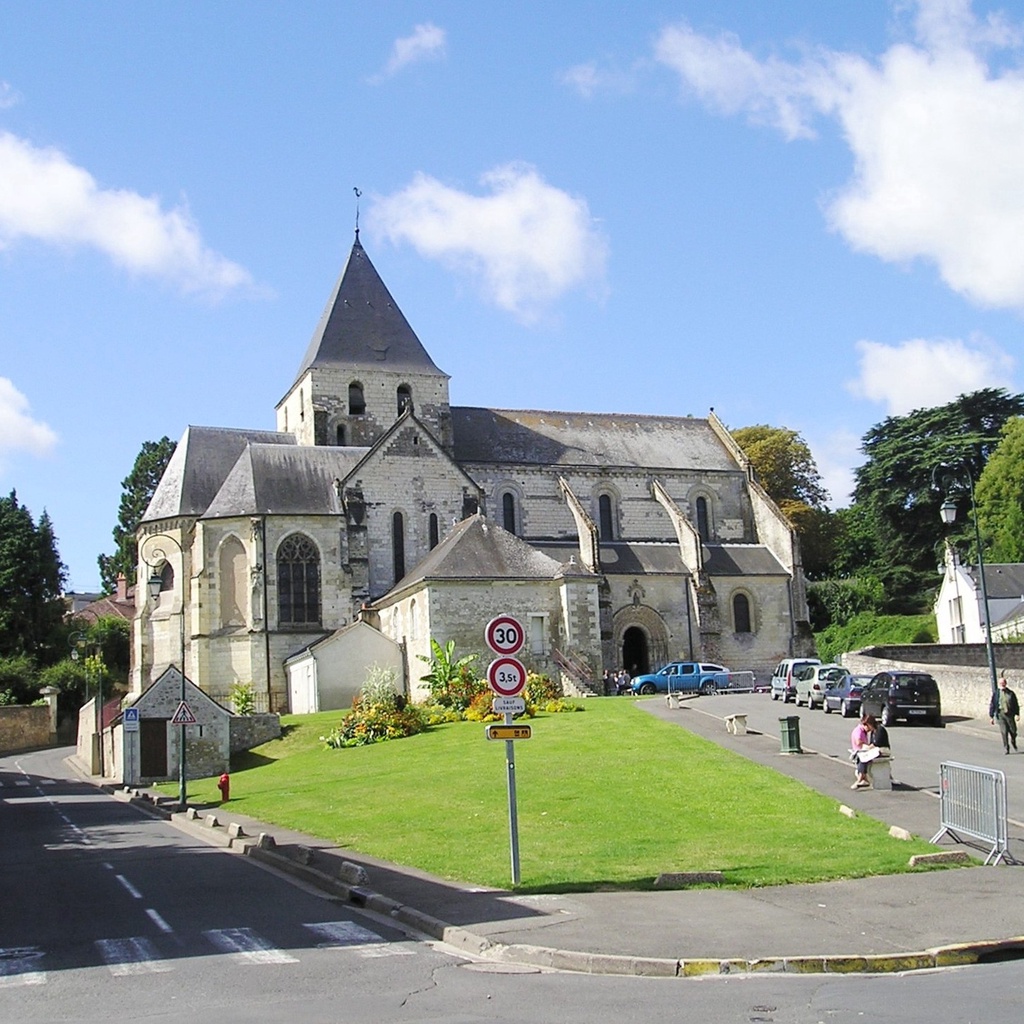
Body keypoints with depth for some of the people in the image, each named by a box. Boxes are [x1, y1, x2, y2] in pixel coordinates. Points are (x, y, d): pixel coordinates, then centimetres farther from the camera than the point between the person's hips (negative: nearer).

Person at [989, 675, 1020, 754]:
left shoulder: (1011, 693, 5)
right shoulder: (996, 693, 1)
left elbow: (1016, 705, 8)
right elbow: (992, 705, 4)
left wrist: (1017, 714, -2)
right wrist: (991, 717, 2)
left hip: (1010, 715, 1)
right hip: (1001, 715, -1)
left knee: (1013, 731, 6)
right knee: (1004, 732, -5)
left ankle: (1013, 741, 38)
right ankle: (1006, 748, 5)